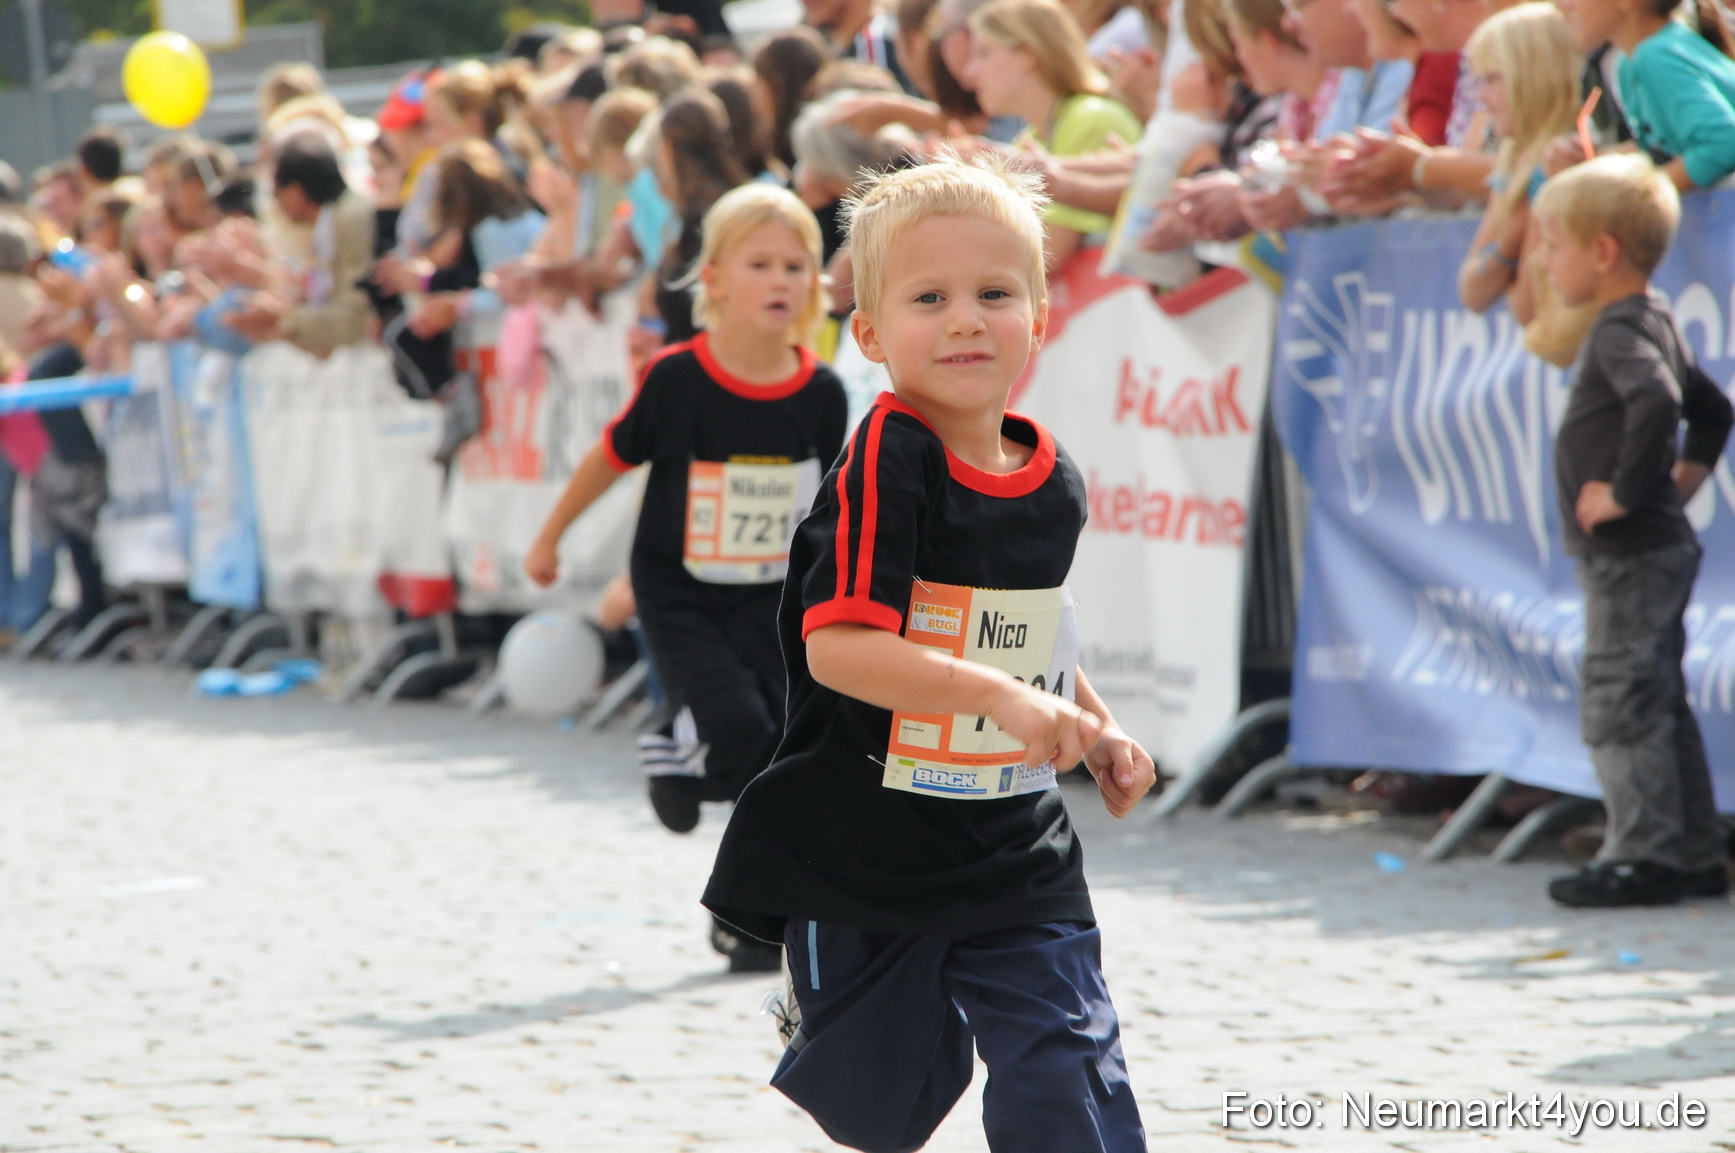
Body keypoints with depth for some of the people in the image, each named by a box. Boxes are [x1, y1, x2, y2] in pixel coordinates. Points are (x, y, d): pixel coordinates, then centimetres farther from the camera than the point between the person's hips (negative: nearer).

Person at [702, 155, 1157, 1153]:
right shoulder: (887, 462, -17)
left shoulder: (1053, 479, 5)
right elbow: (836, 646, -27)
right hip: (865, 851, -4)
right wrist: (1006, 698, -32)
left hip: (1020, 859, 5)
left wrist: (1101, 733, 12)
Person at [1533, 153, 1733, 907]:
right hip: (1652, 551, 10)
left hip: (1630, 556, -10)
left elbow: (1657, 402, -35)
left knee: (1617, 705, -6)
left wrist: (1629, 490, -27)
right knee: (1658, 704, 14)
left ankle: (1644, 854, -4)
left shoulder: (1622, 330, -17)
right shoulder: (1652, 323, 14)